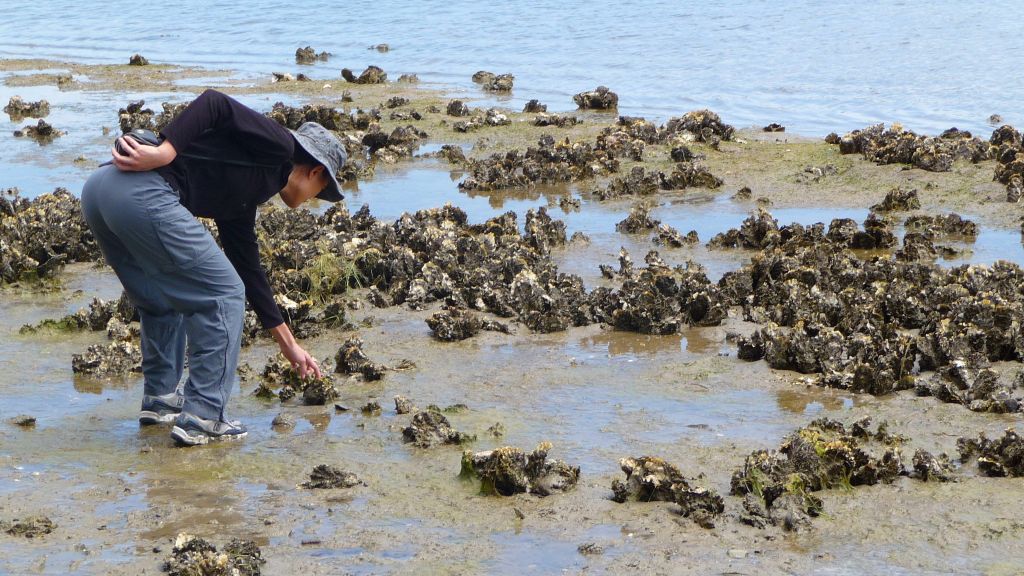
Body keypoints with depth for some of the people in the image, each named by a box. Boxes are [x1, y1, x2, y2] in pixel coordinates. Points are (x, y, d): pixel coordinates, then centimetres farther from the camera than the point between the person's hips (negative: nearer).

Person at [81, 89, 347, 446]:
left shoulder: (241, 202, 32)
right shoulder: (278, 146, 8)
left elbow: (249, 271, 39)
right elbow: (215, 103, -6)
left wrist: (289, 346, 46)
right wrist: (164, 153, -17)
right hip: (142, 193, -10)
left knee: (164, 300, 30)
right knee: (222, 295, 3)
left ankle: (160, 399, 36)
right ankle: (202, 418, 5)